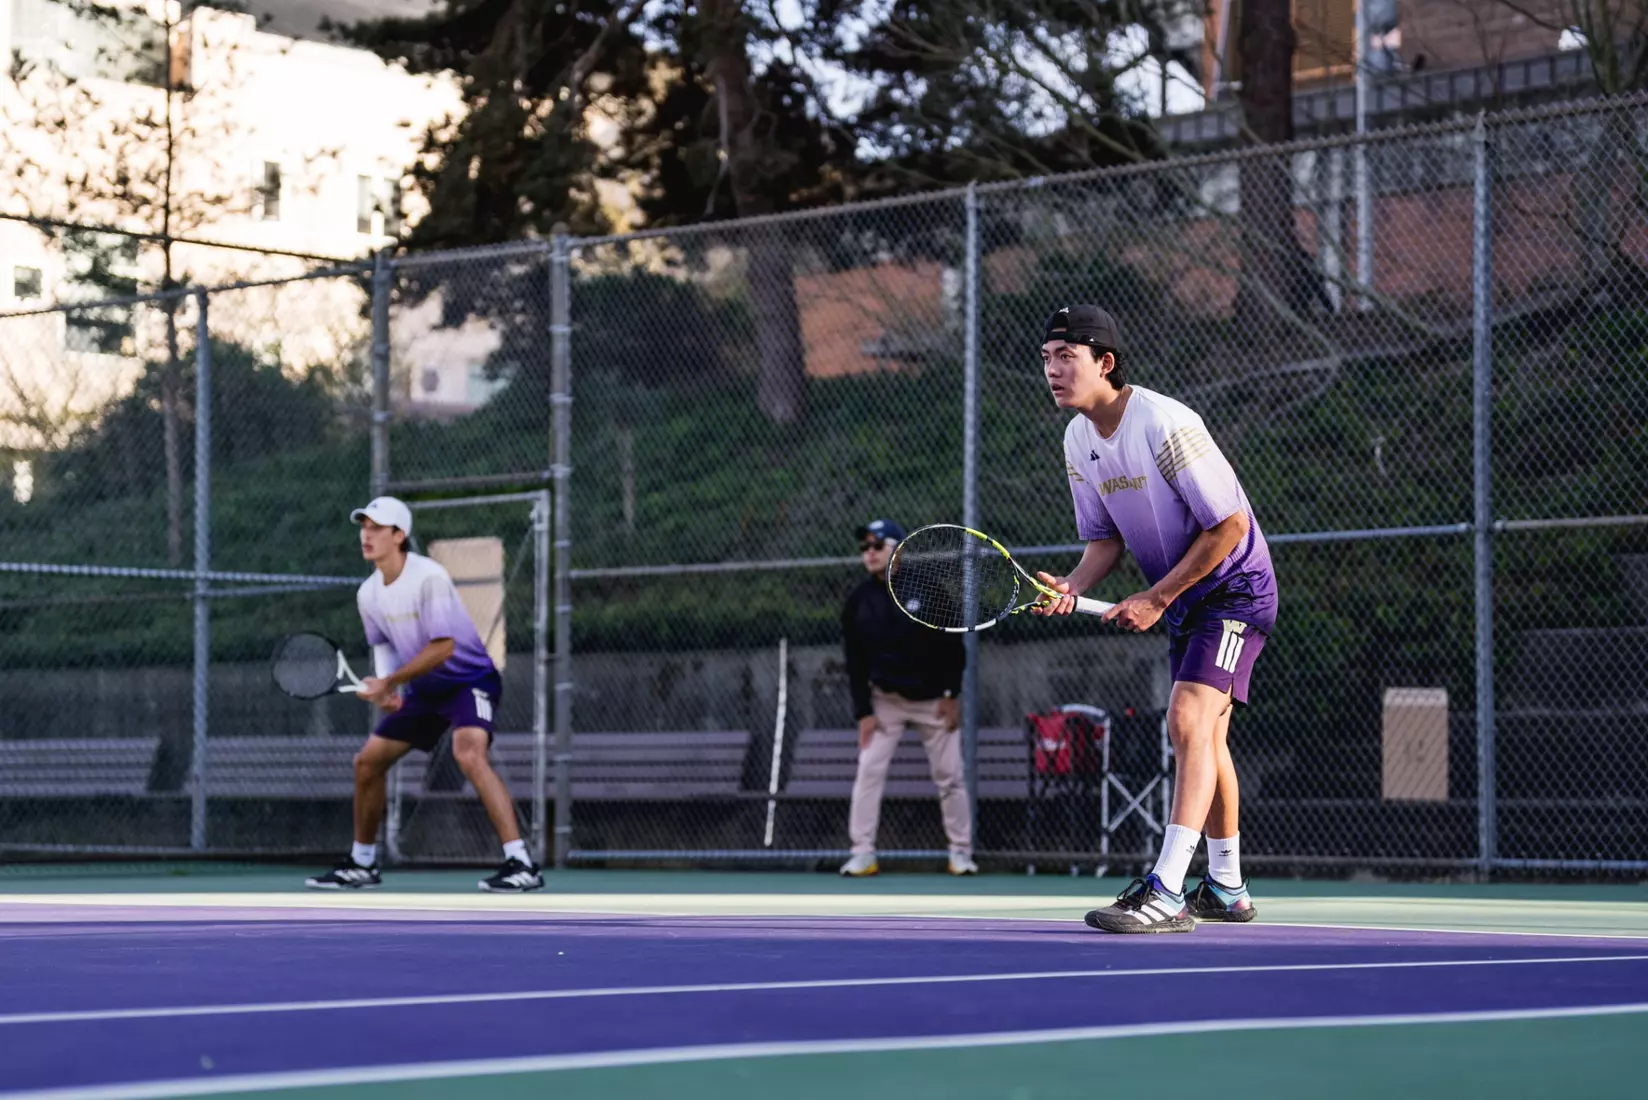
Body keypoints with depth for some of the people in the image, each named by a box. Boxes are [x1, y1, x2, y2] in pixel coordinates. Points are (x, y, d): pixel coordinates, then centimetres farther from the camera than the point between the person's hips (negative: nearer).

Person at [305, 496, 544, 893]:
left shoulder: (429, 577, -24)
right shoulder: (368, 595, 0)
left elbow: (442, 647, -27)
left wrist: (390, 682, -24)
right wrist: (386, 688, -5)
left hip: (469, 679, -8)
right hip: (424, 690, 8)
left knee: (468, 753, -33)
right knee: (368, 761, 7)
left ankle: (521, 864, -35)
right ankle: (361, 864, 26)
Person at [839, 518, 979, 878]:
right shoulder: (858, 601, -2)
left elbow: (953, 642, -6)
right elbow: (855, 662, -1)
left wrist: (951, 693, -10)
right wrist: (863, 711, -7)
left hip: (934, 698, -2)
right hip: (885, 698, 2)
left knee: (950, 776, 0)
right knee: (869, 771, -9)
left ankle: (961, 852, 10)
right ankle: (863, 853, -7)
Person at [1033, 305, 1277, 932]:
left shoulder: (1164, 424, -26)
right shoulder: (1078, 440, -1)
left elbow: (1229, 525, -24)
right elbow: (1106, 536, 8)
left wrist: (1156, 599, -21)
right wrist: (1076, 585, -14)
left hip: (1235, 587, -9)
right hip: (1182, 600, 9)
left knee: (1188, 720, -23)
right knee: (1205, 734, 16)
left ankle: (1165, 894, -29)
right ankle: (1226, 889, 29)